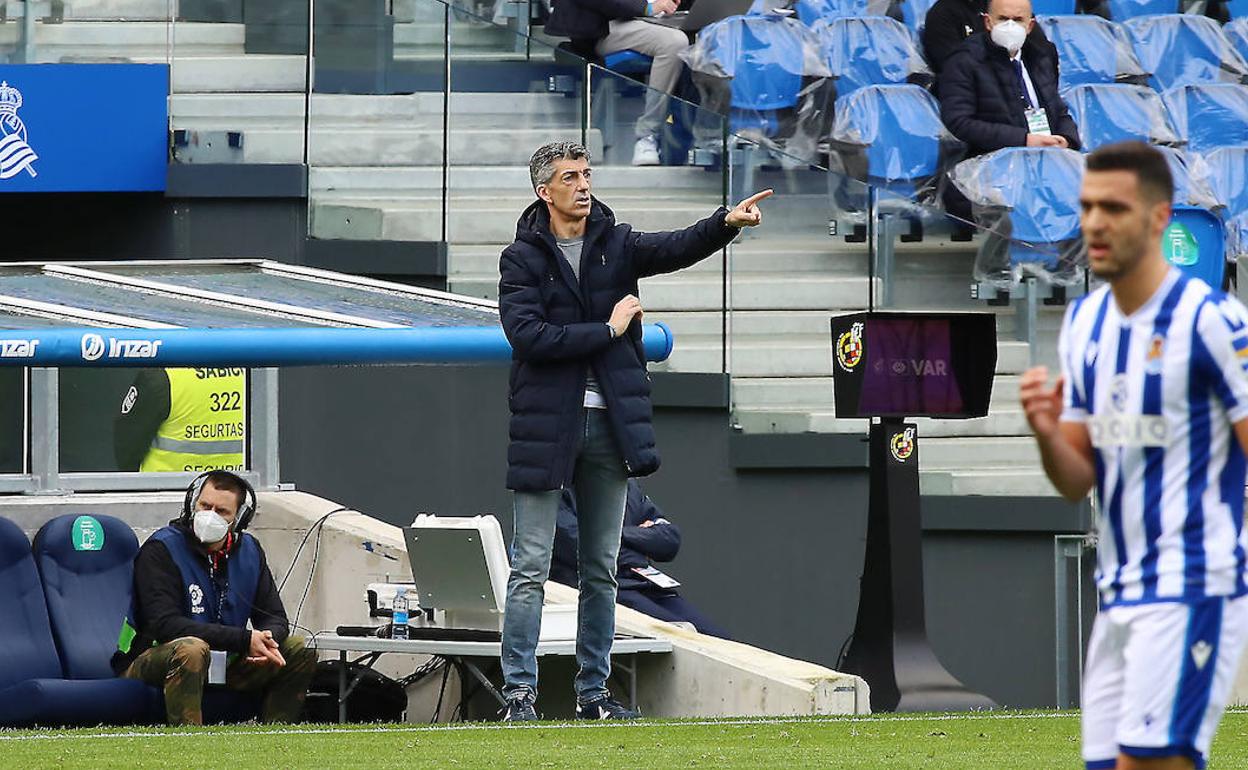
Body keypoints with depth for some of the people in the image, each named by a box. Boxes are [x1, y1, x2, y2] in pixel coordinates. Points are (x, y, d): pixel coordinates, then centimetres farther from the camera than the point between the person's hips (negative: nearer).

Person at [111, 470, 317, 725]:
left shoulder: (248, 550, 6)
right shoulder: (161, 549, -14)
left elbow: (275, 618, 10)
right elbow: (165, 625, -25)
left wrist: (266, 641, -19)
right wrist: (244, 640, -29)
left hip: (222, 669, 7)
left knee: (300, 650, -4)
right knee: (192, 649, -39)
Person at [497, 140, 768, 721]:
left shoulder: (615, 244, 8)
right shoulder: (522, 258, -2)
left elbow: (673, 249, -11)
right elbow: (526, 335, -15)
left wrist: (726, 224, -30)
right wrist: (607, 331, -13)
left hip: (609, 422, 4)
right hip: (547, 426, -4)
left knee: (602, 570, 8)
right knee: (530, 568, -5)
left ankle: (593, 691, 13)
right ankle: (519, 692, -3)